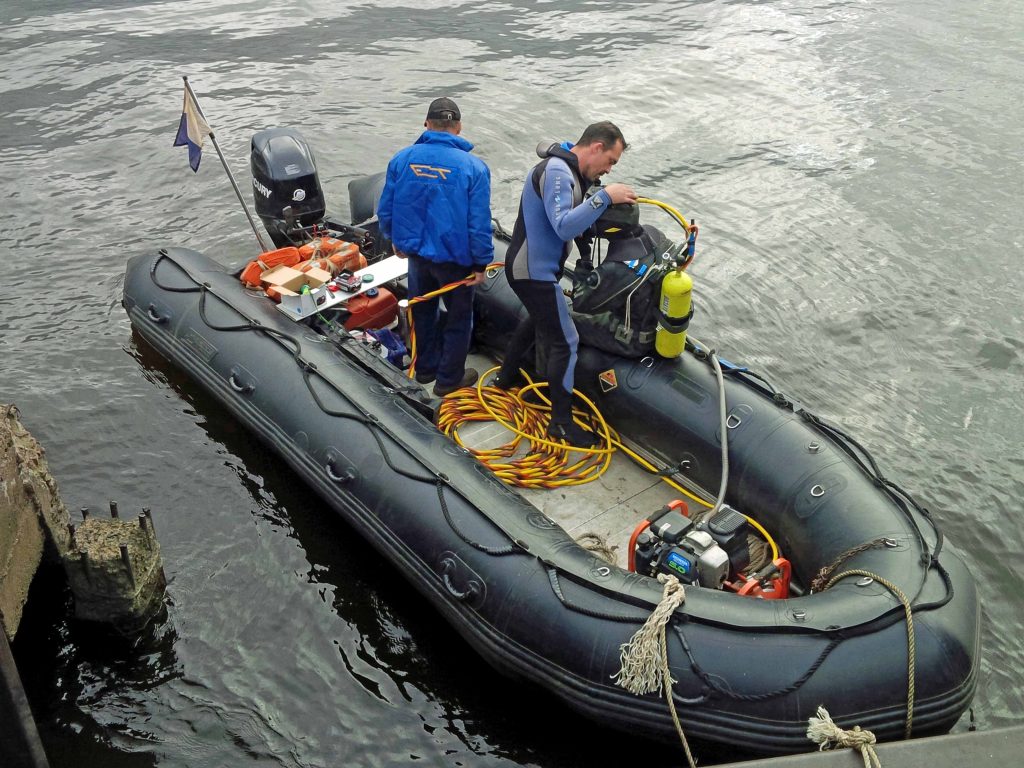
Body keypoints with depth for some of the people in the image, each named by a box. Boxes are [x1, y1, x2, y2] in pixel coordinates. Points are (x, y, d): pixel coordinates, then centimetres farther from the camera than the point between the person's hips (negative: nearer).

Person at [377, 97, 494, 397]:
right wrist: (481, 264, -6)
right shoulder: (473, 166, -18)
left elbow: (385, 210, 0)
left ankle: (425, 368, 41)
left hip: (417, 252, 4)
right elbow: (479, 223, -18)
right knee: (459, 317, 17)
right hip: (455, 257, -4)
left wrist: (396, 240, 18)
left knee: (423, 310, 25)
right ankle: (449, 378, 27)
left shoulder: (402, 158, -8)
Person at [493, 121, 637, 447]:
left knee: (538, 320, 32)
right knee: (564, 342, -6)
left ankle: (506, 377, 49)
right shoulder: (557, 172, -23)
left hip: (531, 266, 11)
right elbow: (564, 226, -34)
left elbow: (572, 220, 13)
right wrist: (604, 196, -34)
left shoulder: (570, 171, 9)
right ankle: (561, 423, 2)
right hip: (534, 272, -11)